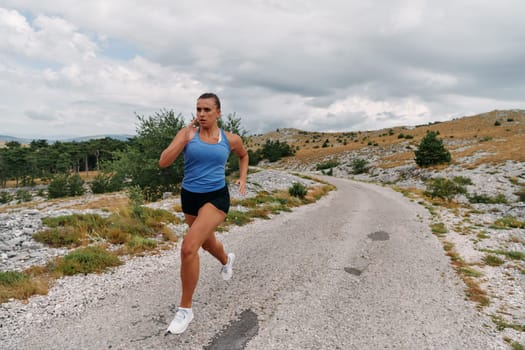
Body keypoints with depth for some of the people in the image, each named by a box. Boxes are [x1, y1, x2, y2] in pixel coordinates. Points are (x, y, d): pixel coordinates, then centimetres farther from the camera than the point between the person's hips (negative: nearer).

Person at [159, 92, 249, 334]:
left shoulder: (231, 139, -2)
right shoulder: (187, 133, -6)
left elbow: (243, 155, 21)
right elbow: (163, 163, -16)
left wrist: (243, 179, 9)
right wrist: (185, 137, -19)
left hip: (216, 197, -3)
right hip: (190, 197, 3)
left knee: (188, 247, -21)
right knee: (207, 243, 25)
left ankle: (185, 309, -2)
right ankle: (227, 260, 62)